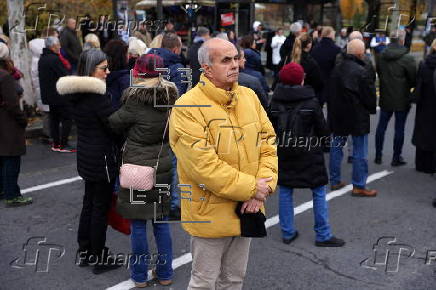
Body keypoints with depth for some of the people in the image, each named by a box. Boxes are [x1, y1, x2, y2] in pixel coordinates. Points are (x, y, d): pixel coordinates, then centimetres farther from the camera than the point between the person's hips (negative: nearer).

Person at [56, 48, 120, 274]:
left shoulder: (76, 94, 5)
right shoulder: (97, 95, -22)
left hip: (85, 155, 8)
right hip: (102, 157, -8)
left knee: (89, 203, 19)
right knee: (101, 207, 3)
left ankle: (84, 252, 30)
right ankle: (100, 259, 15)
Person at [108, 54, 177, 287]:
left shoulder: (136, 101, -17)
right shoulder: (171, 98, -1)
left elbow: (114, 123, -3)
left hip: (137, 167, -5)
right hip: (162, 167, 5)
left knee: (138, 224, 8)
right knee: (161, 221, 15)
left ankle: (140, 275, 19)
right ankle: (165, 273, 24)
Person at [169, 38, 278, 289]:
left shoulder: (249, 96, 3)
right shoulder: (187, 107, -17)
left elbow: (269, 142, 3)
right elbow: (203, 164, -23)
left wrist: (264, 186, -12)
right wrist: (251, 188, -19)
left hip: (245, 209, 6)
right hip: (210, 213, -6)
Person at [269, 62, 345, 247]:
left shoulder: (275, 101, -3)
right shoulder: (311, 101, -11)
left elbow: (270, 127, 5)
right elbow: (322, 129, -5)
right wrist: (324, 139, 15)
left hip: (283, 153, 3)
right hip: (309, 155, -3)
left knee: (285, 191, 13)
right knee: (319, 192, 8)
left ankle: (287, 233, 19)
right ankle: (323, 235, 13)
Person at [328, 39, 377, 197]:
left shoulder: (337, 70, 4)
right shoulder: (361, 72, -18)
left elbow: (330, 93, 12)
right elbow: (370, 95, -12)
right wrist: (371, 110, 7)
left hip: (337, 116, 7)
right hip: (357, 117, -7)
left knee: (336, 147, 15)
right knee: (360, 152, 3)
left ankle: (334, 181, 22)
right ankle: (359, 186, 9)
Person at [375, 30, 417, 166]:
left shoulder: (381, 56, -4)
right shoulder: (407, 58, -16)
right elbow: (414, 79, -9)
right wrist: (405, 86, 10)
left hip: (385, 97, 4)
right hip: (402, 99, -4)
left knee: (381, 126, 14)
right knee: (399, 128, 6)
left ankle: (378, 156, 20)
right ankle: (396, 158, 13)